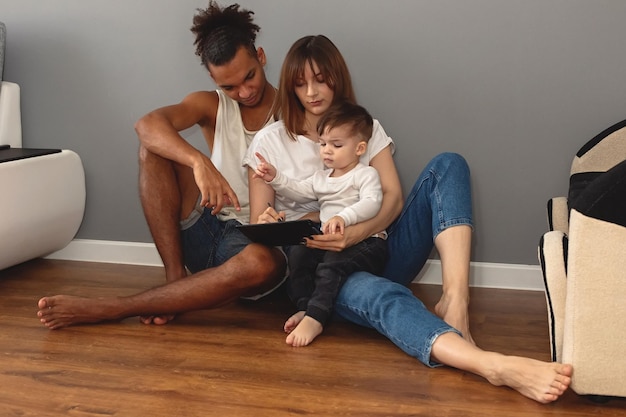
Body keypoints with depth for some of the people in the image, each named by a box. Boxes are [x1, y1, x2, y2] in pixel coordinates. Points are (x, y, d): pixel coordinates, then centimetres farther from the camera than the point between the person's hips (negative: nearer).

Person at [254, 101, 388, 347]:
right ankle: (304, 308, -23)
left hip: (366, 242, -7)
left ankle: (314, 319, -40)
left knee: (332, 263, -34)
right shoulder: (321, 178, 24)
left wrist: (344, 217, -35)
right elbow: (298, 192, 25)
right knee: (298, 251, -19)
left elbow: (372, 203, -17)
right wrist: (275, 178, 8)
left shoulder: (366, 174, 1)